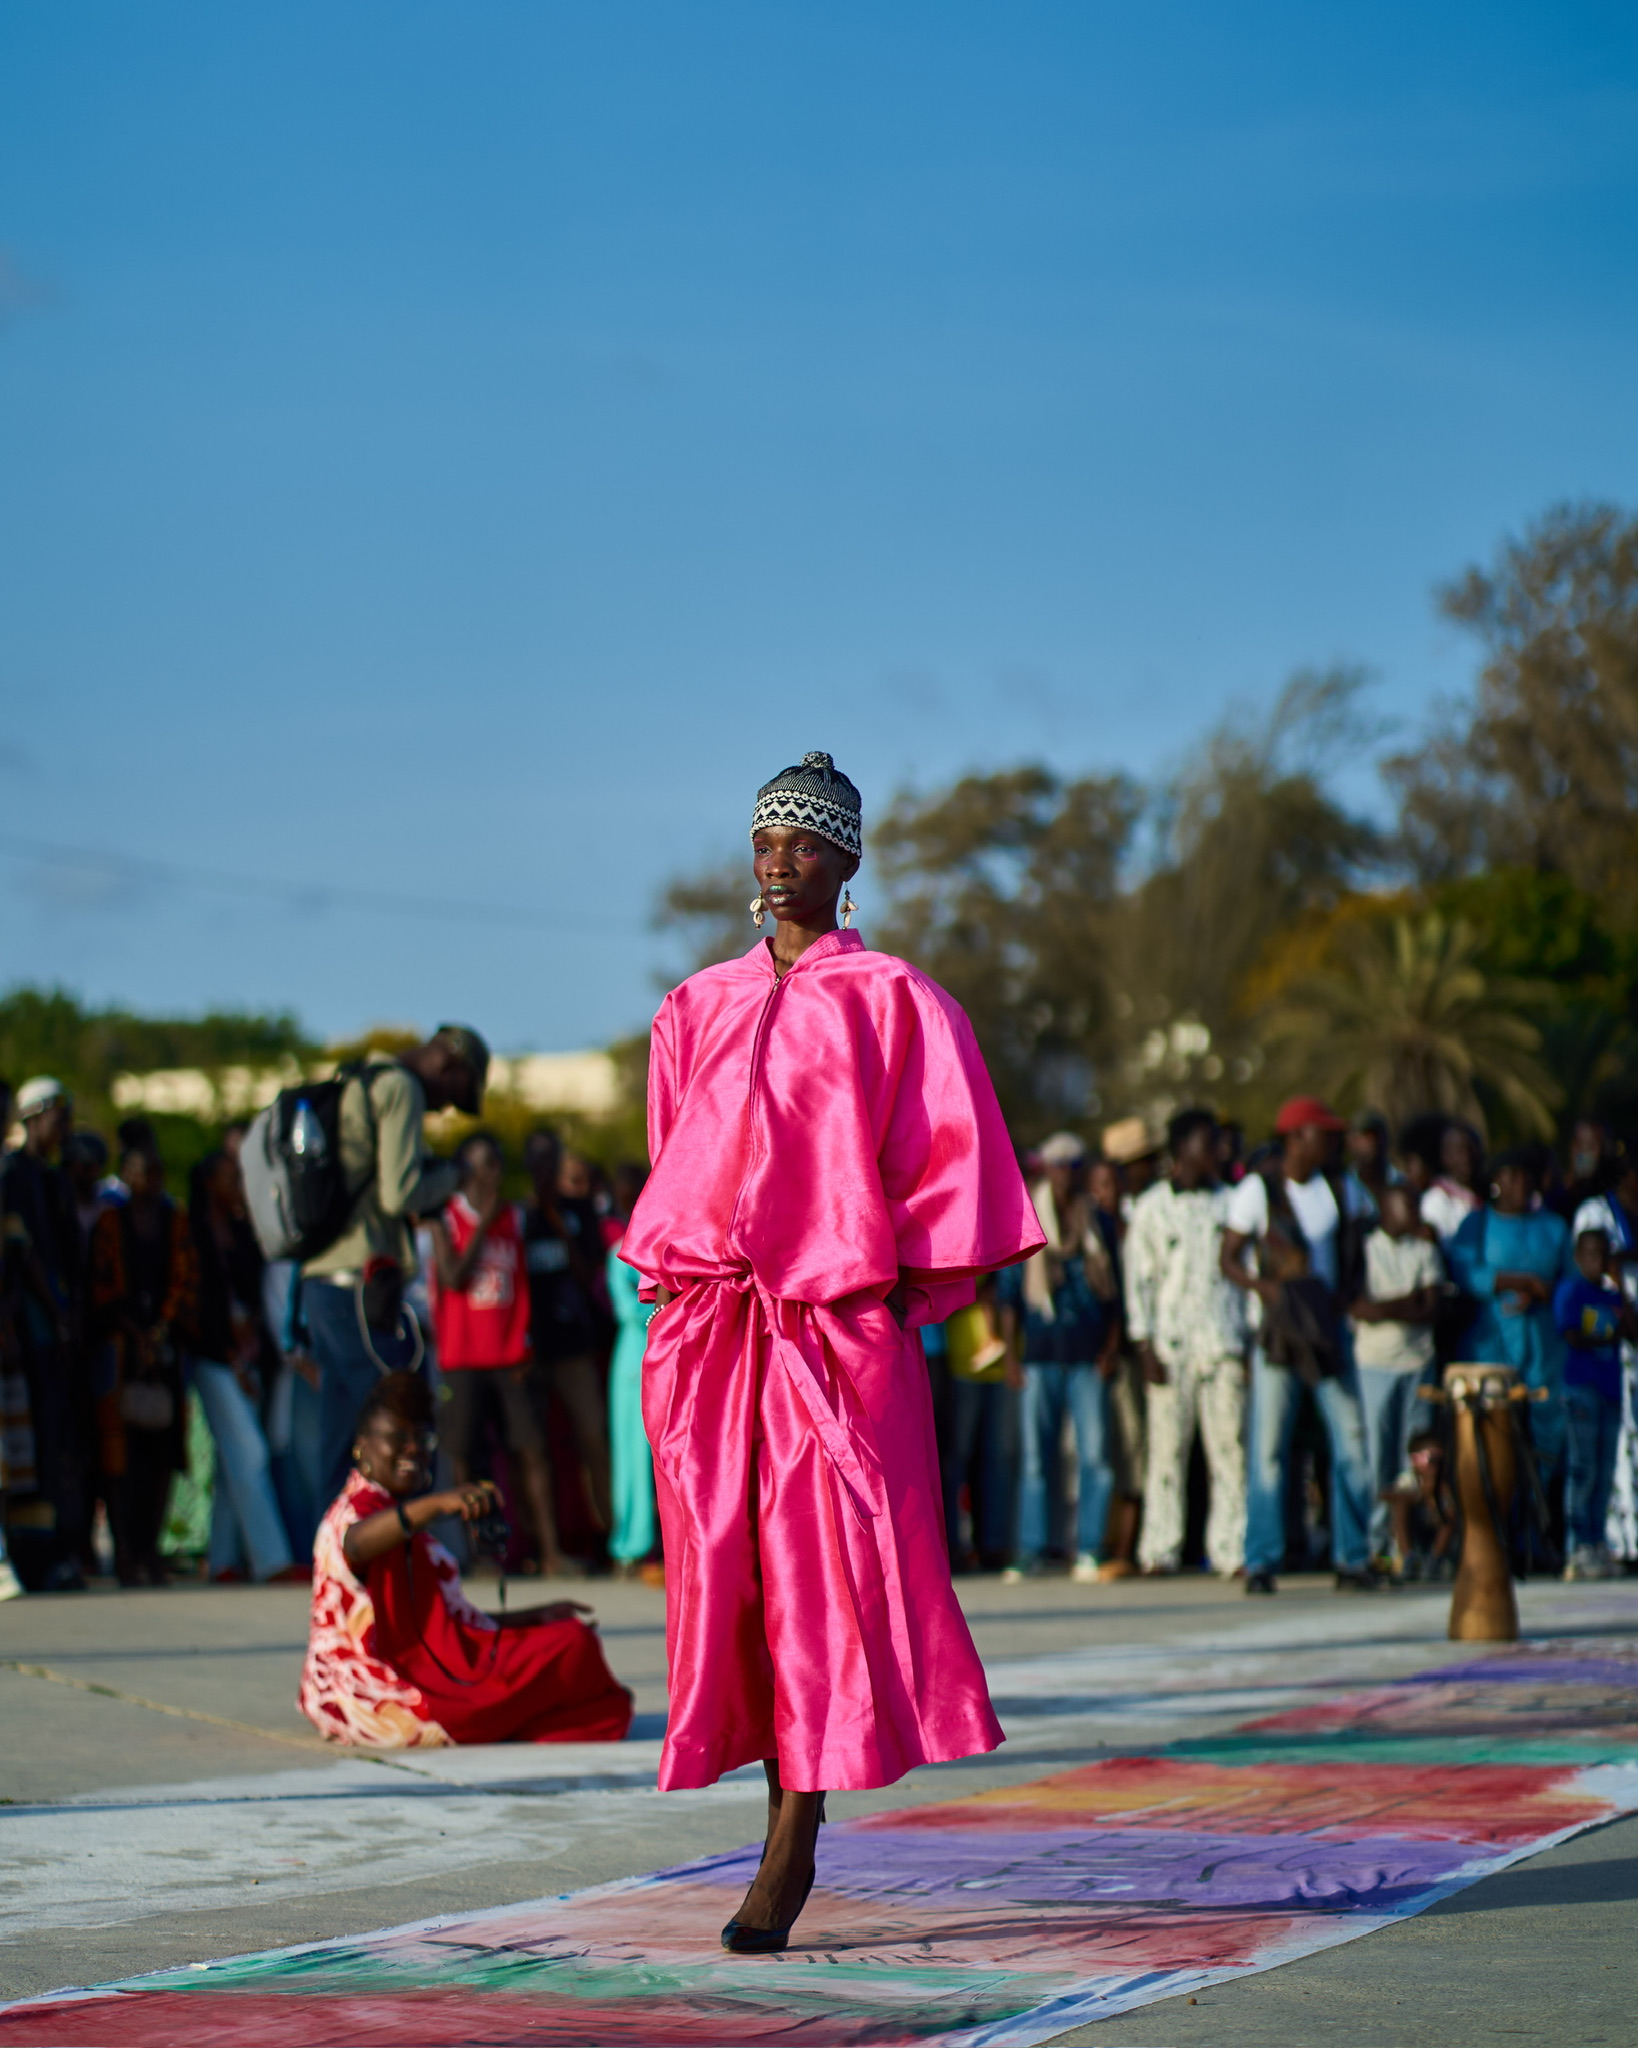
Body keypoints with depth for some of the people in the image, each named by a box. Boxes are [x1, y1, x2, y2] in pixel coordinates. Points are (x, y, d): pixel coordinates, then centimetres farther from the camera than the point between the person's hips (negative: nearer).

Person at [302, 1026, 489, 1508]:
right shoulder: (401, 1089, -7)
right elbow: (398, 1193, -16)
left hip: (322, 1283, 10)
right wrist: (448, 1175, 1)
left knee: (340, 1447, 8)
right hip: (362, 1289, -10)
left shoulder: (353, 1088, 23)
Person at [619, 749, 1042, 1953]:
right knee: (727, 1568, 1)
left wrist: (915, 1293, -5)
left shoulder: (892, 1000, 4)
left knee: (821, 1568, -9)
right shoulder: (700, 1007, 17)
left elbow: (947, 1161, 1)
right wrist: (671, 1283, 14)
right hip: (708, 1321, 5)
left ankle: (791, 1850, -11)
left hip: (837, 1321, -4)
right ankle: (789, 1819, 10)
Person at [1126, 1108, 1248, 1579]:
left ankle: (1230, 1548, 0)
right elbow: (1138, 1277, 5)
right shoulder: (1151, 1207, 6)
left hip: (1224, 1341, 2)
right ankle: (1161, 1549, 4)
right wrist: (1145, 1345, -3)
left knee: (1230, 1444, -4)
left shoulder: (1229, 1202, 12)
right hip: (1171, 1343, -2)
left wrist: (1251, 1337, 6)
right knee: (1167, 1447, -2)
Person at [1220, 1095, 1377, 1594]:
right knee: (1268, 1447, -6)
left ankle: (1352, 1557, 4)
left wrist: (1343, 1296, 0)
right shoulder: (1257, 1189, -3)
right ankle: (1260, 1562, 0)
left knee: (1351, 1439, -3)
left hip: (1328, 1327, 4)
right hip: (1276, 1329, -4)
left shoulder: (1342, 1189, 10)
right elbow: (1228, 1259, -2)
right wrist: (1265, 1286, -20)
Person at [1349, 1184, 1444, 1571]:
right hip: (1375, 1361, -3)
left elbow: (1431, 1308, 5)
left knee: (1415, 1452, 0)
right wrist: (1409, 1301, -8)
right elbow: (1357, 1307, -6)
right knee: (1376, 1452, -5)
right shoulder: (1365, 1249, 4)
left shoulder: (1425, 1251, 14)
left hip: (1418, 1360, 3)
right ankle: (1376, 1541, -1)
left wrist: (1385, 1309, -7)